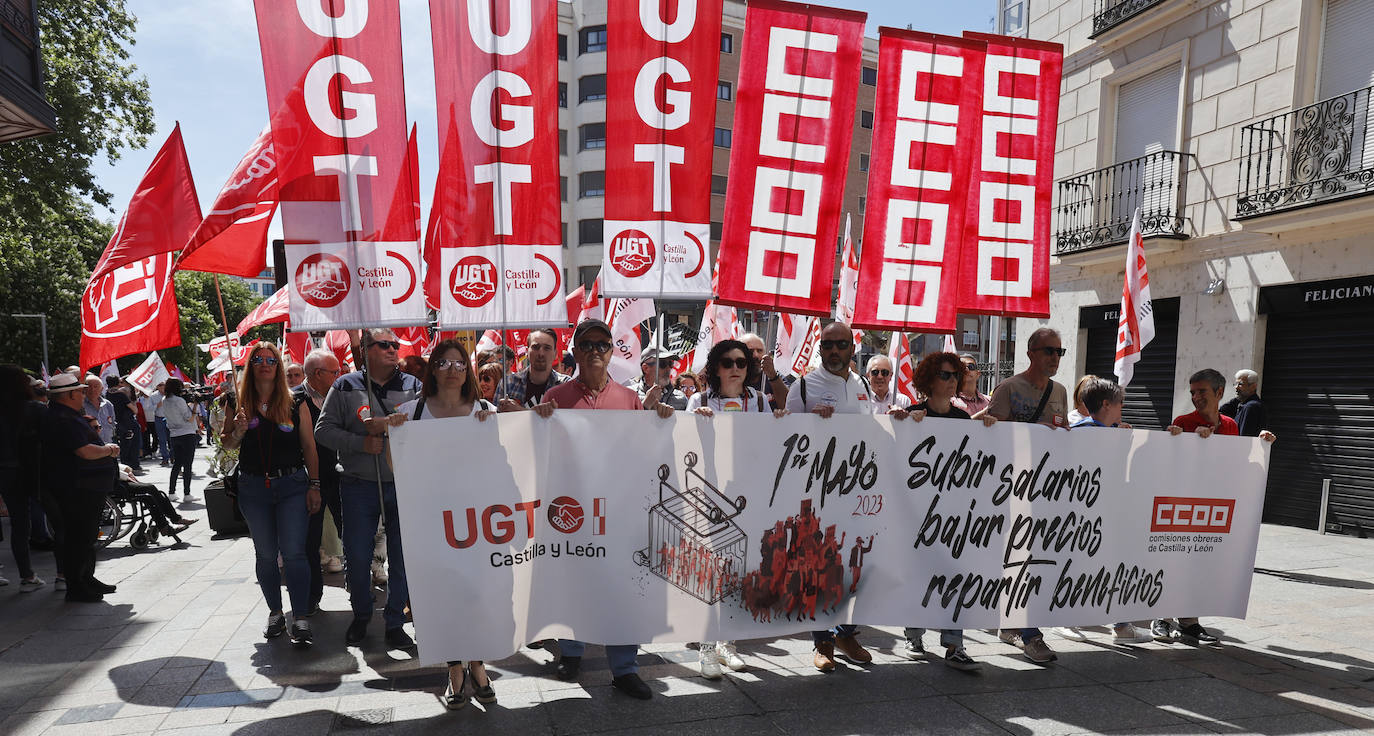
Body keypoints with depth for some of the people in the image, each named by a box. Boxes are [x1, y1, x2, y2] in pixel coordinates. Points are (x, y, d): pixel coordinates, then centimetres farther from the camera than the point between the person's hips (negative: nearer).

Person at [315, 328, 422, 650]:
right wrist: (360, 443, -12)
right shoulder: (345, 387, 3)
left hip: (404, 485, 0)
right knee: (357, 557, 9)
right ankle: (361, 616, 32)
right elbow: (324, 430, 1)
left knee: (403, 559, 5)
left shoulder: (413, 386, 3)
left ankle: (395, 623, 22)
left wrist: (388, 425, -19)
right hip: (359, 487, 0)